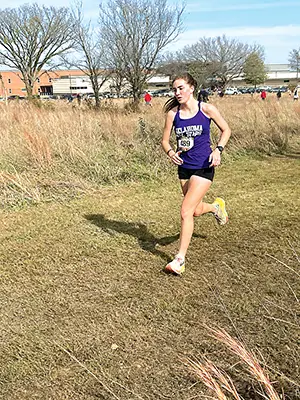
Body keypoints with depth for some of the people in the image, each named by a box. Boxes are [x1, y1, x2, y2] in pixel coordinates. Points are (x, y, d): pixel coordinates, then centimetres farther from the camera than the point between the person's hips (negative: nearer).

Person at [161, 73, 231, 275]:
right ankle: (216, 206, 54)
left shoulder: (206, 109, -9)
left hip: (203, 168, -5)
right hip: (184, 167, 5)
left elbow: (226, 130, 3)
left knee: (186, 212, -12)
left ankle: (180, 259, -1)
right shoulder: (173, 113, -2)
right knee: (196, 210, 18)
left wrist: (218, 150, -14)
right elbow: (165, 140, 4)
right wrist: (171, 152, -18)